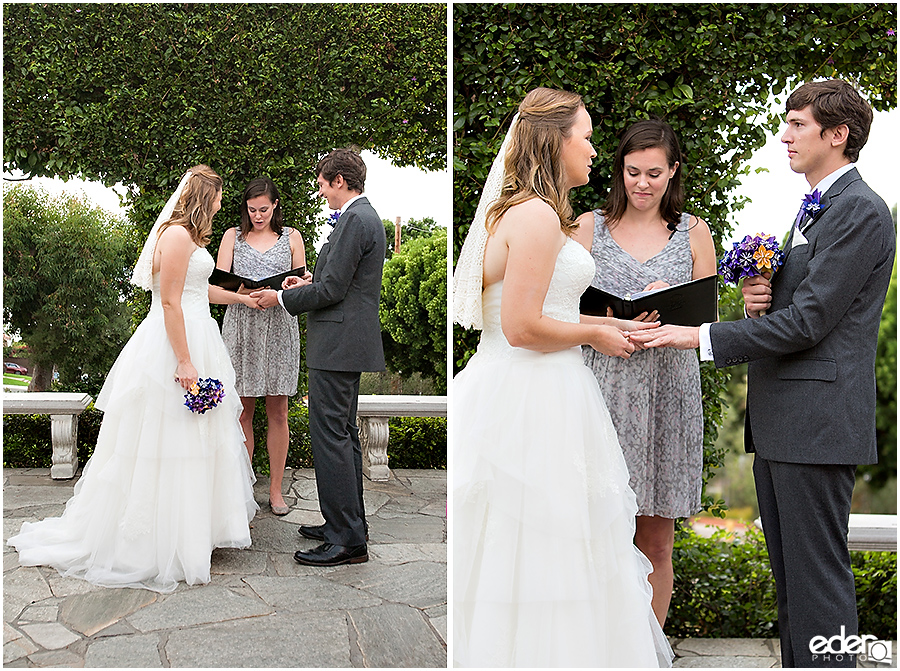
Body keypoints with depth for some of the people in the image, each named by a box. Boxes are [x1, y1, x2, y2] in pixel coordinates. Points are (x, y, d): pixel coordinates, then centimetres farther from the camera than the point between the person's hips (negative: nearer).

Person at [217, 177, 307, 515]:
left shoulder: (291, 237, 11)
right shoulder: (233, 236, 11)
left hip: (279, 326, 0)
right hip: (241, 327, 0)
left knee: (277, 412, 3)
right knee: (242, 411, 2)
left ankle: (275, 488, 12)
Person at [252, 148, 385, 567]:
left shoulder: (355, 220, -15)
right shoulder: (367, 216, 18)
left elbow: (333, 289, -19)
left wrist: (282, 298, -8)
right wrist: (310, 284, 14)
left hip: (337, 343, -11)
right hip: (348, 343, 11)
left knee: (329, 434, -8)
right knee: (343, 432, 16)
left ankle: (347, 540, -4)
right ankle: (349, 522, 26)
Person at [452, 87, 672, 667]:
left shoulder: (515, 211, 16)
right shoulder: (537, 214, -16)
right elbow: (522, 327, -21)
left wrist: (606, 324, 18)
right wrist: (593, 334, -7)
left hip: (520, 395, 10)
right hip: (533, 399, -10)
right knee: (541, 552, 1)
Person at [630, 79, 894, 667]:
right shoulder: (814, 209, 20)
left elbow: (808, 321, -18)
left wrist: (701, 337, -17)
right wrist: (760, 300, 0)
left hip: (818, 420, -10)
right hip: (779, 421, 10)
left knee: (819, 572, -2)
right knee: (789, 569, 16)